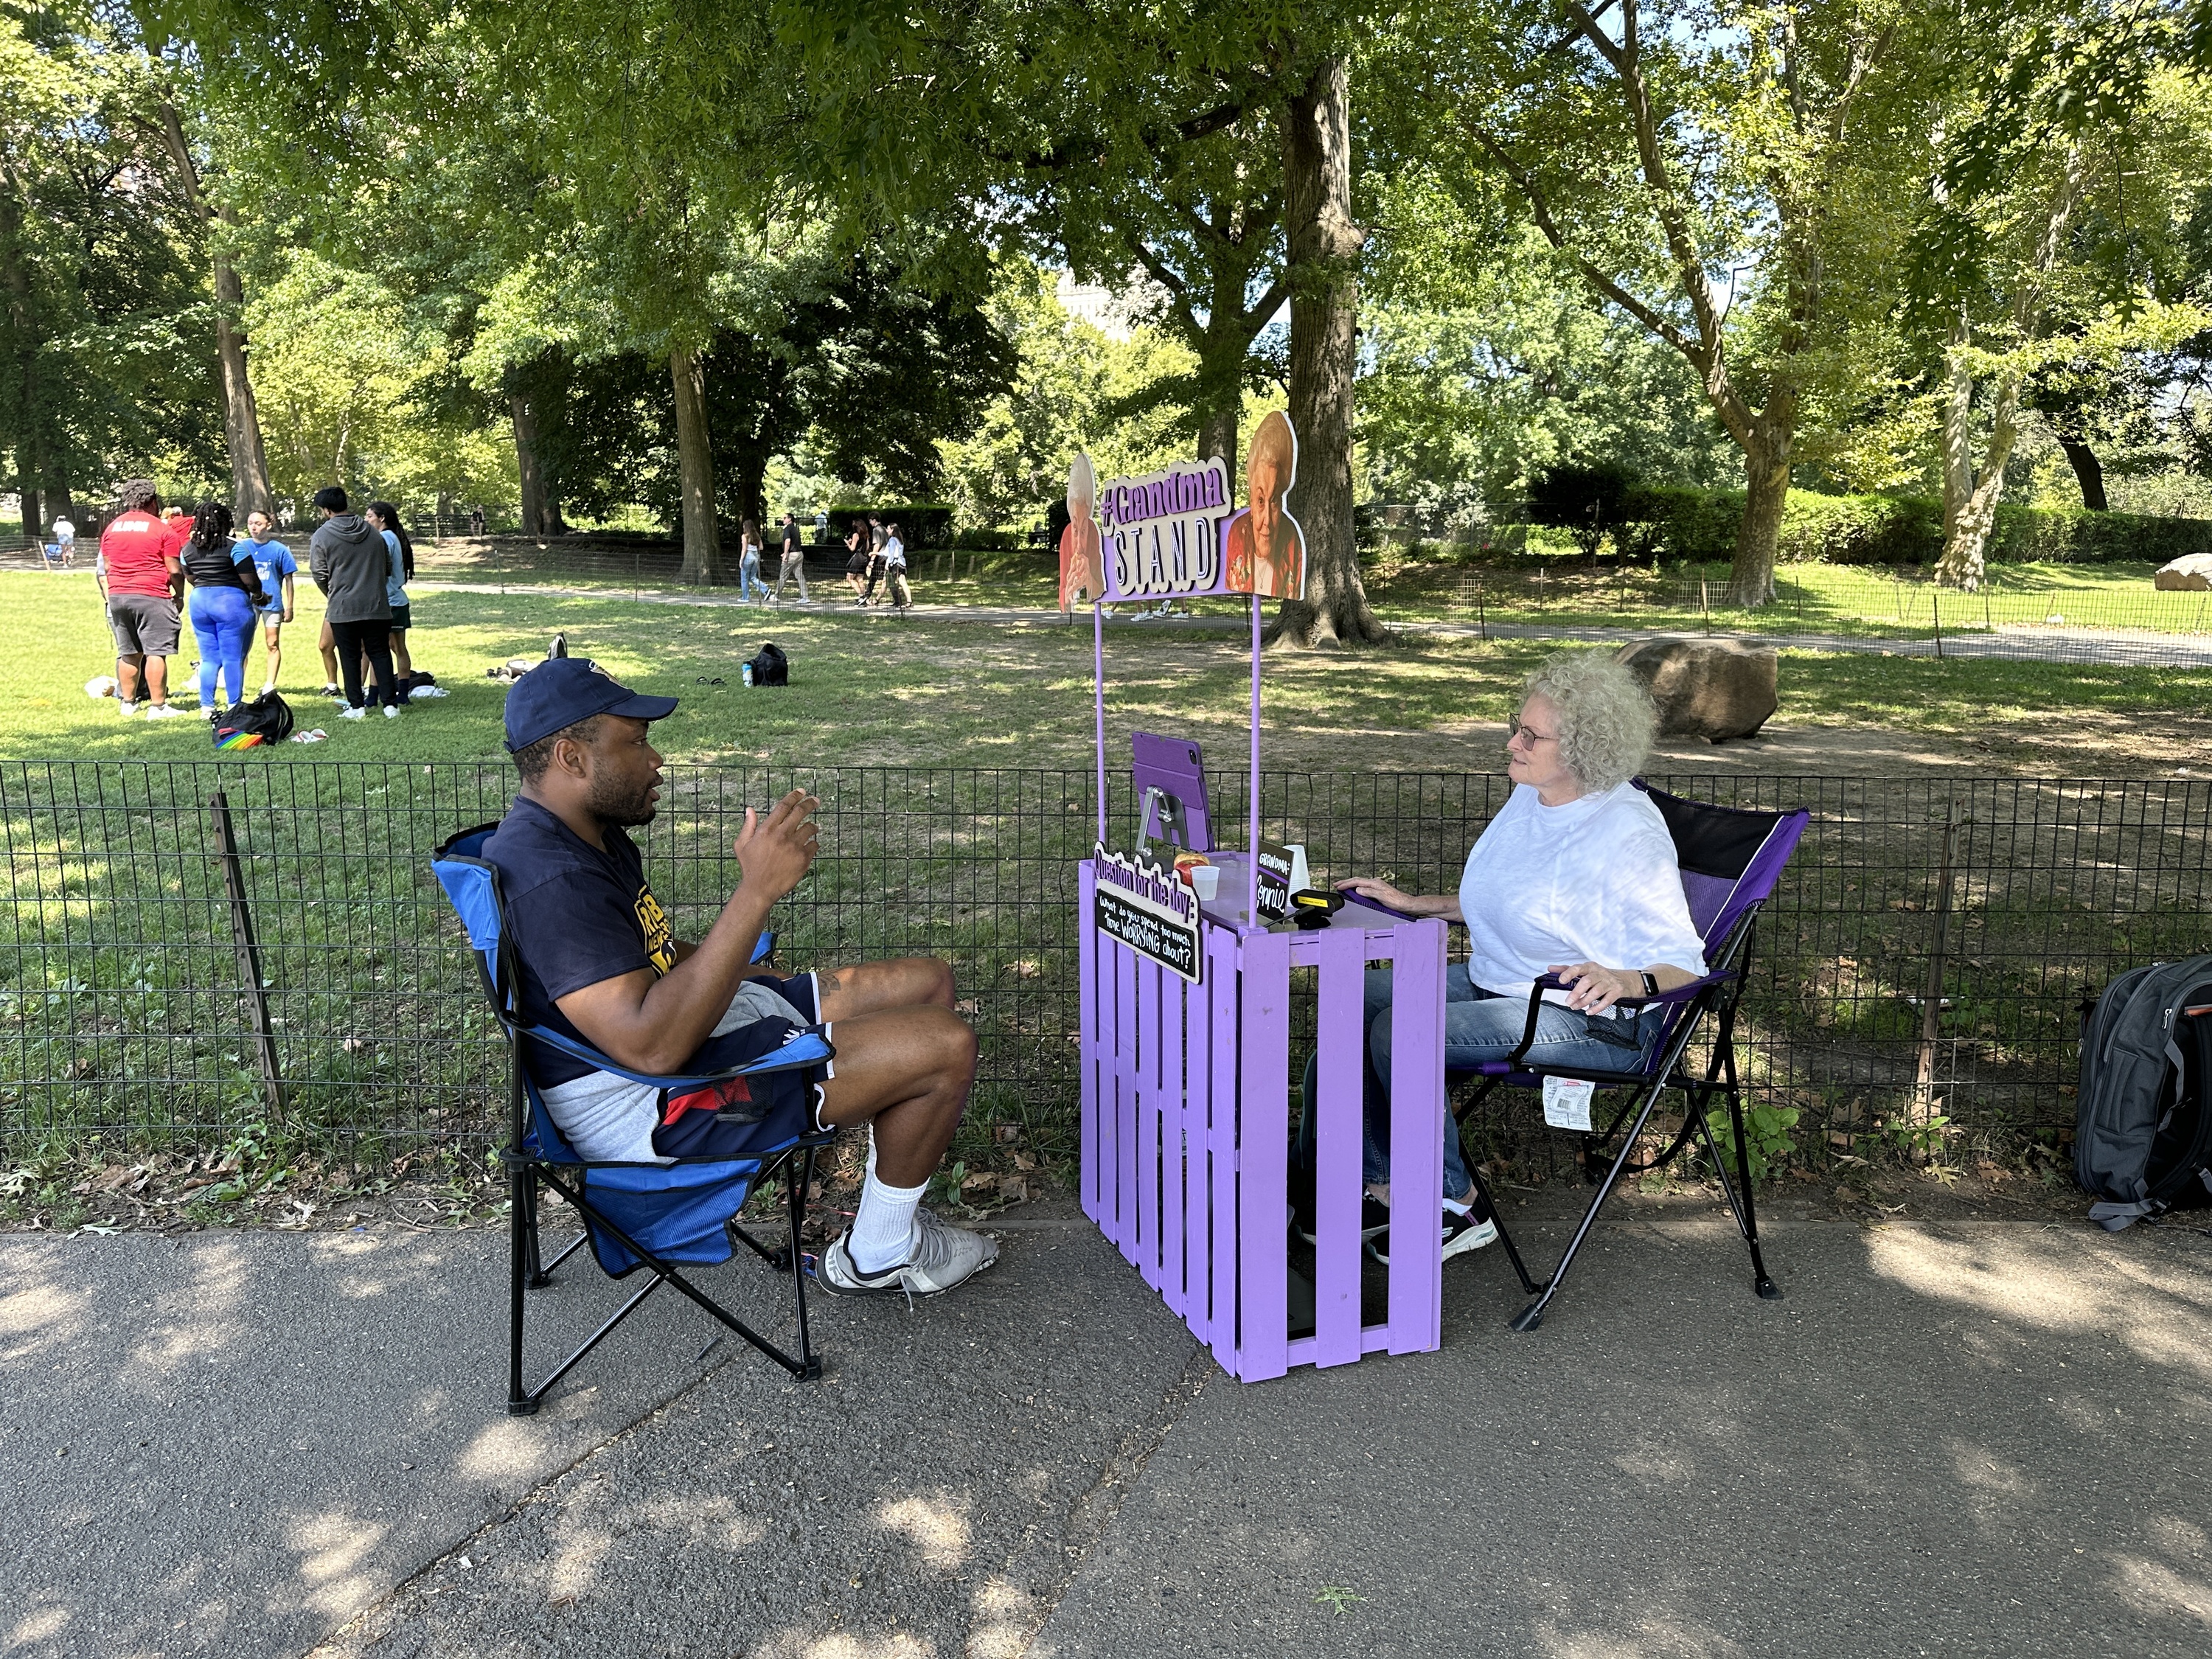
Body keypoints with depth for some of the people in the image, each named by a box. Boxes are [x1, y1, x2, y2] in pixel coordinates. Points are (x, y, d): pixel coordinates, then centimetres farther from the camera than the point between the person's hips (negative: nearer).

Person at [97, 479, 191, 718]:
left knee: (128, 653, 14)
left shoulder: (111, 528, 13)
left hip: (117, 597, 6)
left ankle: (127, 703, 19)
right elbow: (174, 570, -7)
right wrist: (179, 595, 7)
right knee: (156, 653, -5)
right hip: (152, 596, -6)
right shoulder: (163, 529, -5)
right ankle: (157, 706, -7)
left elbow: (107, 566, 17)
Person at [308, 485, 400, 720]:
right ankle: (390, 705, 2)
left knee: (350, 657, 6)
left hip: (342, 609, -3)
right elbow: (388, 568, 14)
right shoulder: (373, 533, 8)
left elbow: (319, 574, -2)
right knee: (380, 654, 7)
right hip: (377, 606, 3)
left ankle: (357, 707, 7)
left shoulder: (322, 536, -5)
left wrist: (333, 595, 16)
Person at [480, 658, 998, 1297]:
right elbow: (652, 1045, -35)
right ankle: (875, 1258, 7)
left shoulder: (590, 834, 8)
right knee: (944, 1046, -17)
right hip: (657, 1110, -11)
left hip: (695, 1023, 11)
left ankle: (895, 1214, 23)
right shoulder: (549, 879, -26)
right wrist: (757, 890, -36)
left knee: (929, 983, 12)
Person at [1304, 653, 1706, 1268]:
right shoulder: (1530, 796, 6)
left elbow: (1684, 965, -22)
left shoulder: (1628, 836, -22)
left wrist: (1623, 981, -42)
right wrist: (1412, 903, 15)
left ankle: (1455, 1208, -6)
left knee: (1398, 1031, -25)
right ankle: (1382, 1186, 3)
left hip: (1593, 1022, -10)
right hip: (1499, 982, 10)